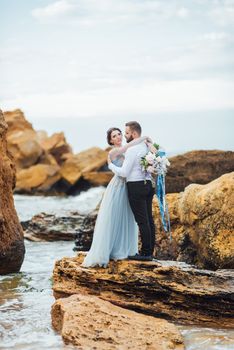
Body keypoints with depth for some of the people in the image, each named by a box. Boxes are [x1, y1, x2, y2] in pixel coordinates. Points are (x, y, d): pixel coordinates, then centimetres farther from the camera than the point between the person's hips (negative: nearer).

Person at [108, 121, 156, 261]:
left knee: (142, 221, -5)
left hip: (136, 187, -9)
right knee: (149, 219, 10)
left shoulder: (132, 150, -15)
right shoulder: (147, 147, 11)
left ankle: (145, 253, -1)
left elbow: (124, 172, -15)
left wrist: (110, 165, 0)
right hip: (148, 184, 9)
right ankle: (150, 251, 15)